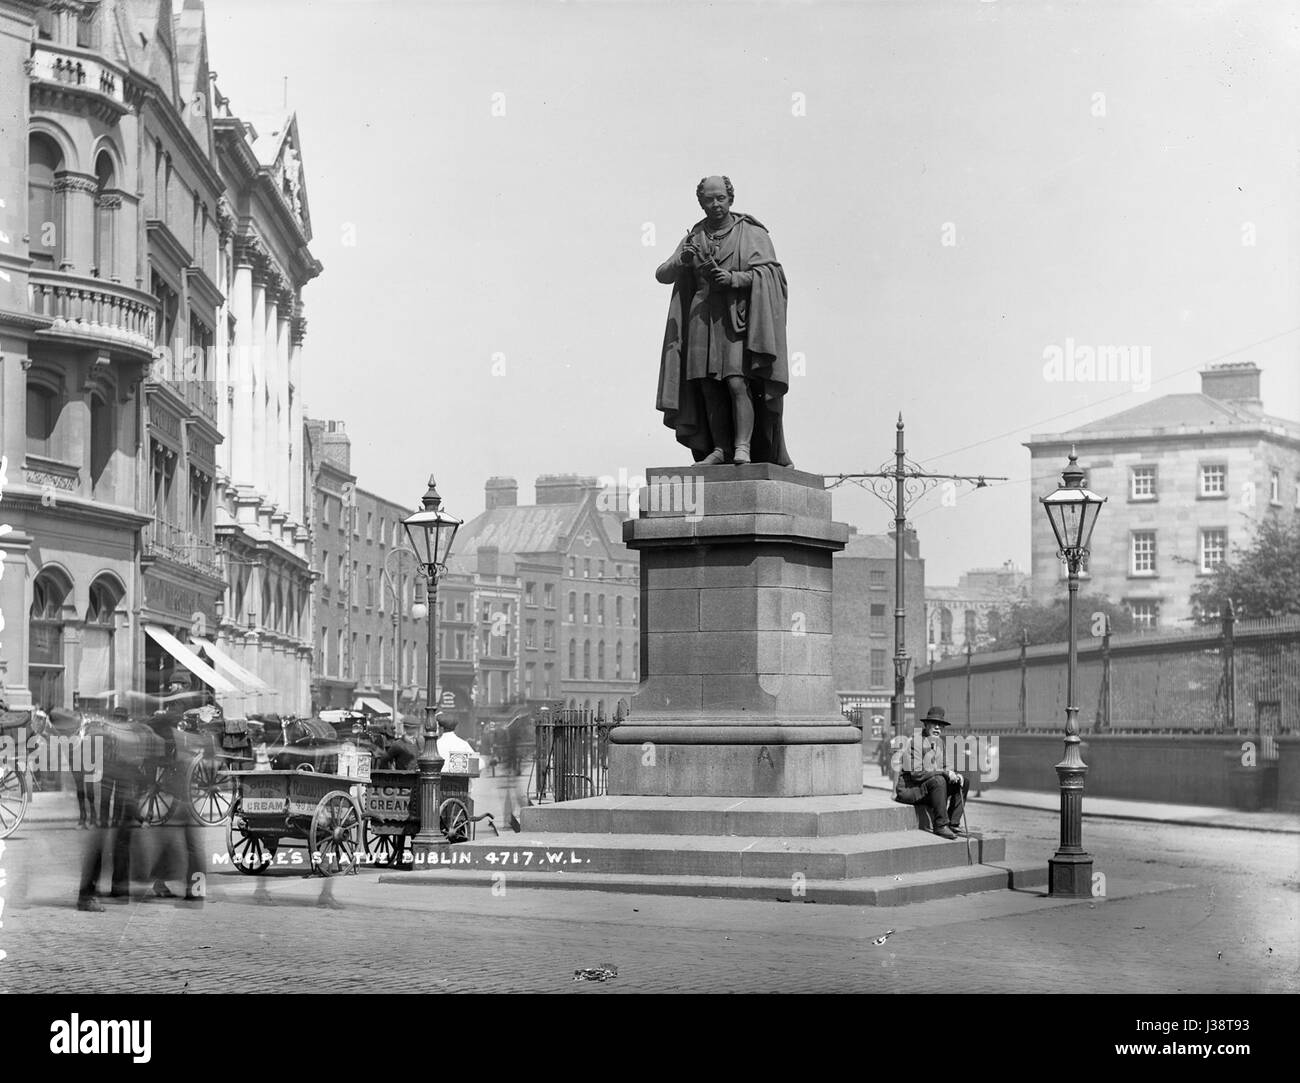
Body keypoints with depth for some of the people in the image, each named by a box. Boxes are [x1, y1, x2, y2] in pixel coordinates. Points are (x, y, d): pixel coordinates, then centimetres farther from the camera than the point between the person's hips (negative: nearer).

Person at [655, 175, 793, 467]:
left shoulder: (752, 234, 3)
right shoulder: (694, 238, 13)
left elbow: (769, 273, -5)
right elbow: (662, 274, 6)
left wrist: (734, 278, -20)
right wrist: (682, 260, -15)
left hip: (739, 319, -4)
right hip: (703, 319, 4)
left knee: (738, 383, -17)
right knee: (709, 388, -2)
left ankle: (743, 447, -20)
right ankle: (720, 450, 1)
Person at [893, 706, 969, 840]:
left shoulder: (939, 742, 9)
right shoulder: (915, 743, -19)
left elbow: (944, 769, 15)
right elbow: (915, 774, -26)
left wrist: (954, 775, -10)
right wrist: (945, 773, -26)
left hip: (927, 787, 9)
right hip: (908, 789, -9)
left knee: (964, 782, 2)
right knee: (938, 781, -35)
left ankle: (953, 823, -3)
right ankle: (940, 826, -31)